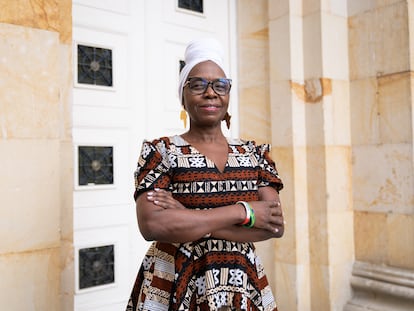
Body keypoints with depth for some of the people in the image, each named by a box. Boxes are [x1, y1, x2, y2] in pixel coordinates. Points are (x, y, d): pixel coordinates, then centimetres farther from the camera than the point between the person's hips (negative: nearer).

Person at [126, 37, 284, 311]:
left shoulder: (255, 153, 2)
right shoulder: (161, 152, -6)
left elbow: (276, 224, -10)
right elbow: (151, 225, -21)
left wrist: (186, 219, -18)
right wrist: (242, 212, -21)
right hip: (172, 289, -3)